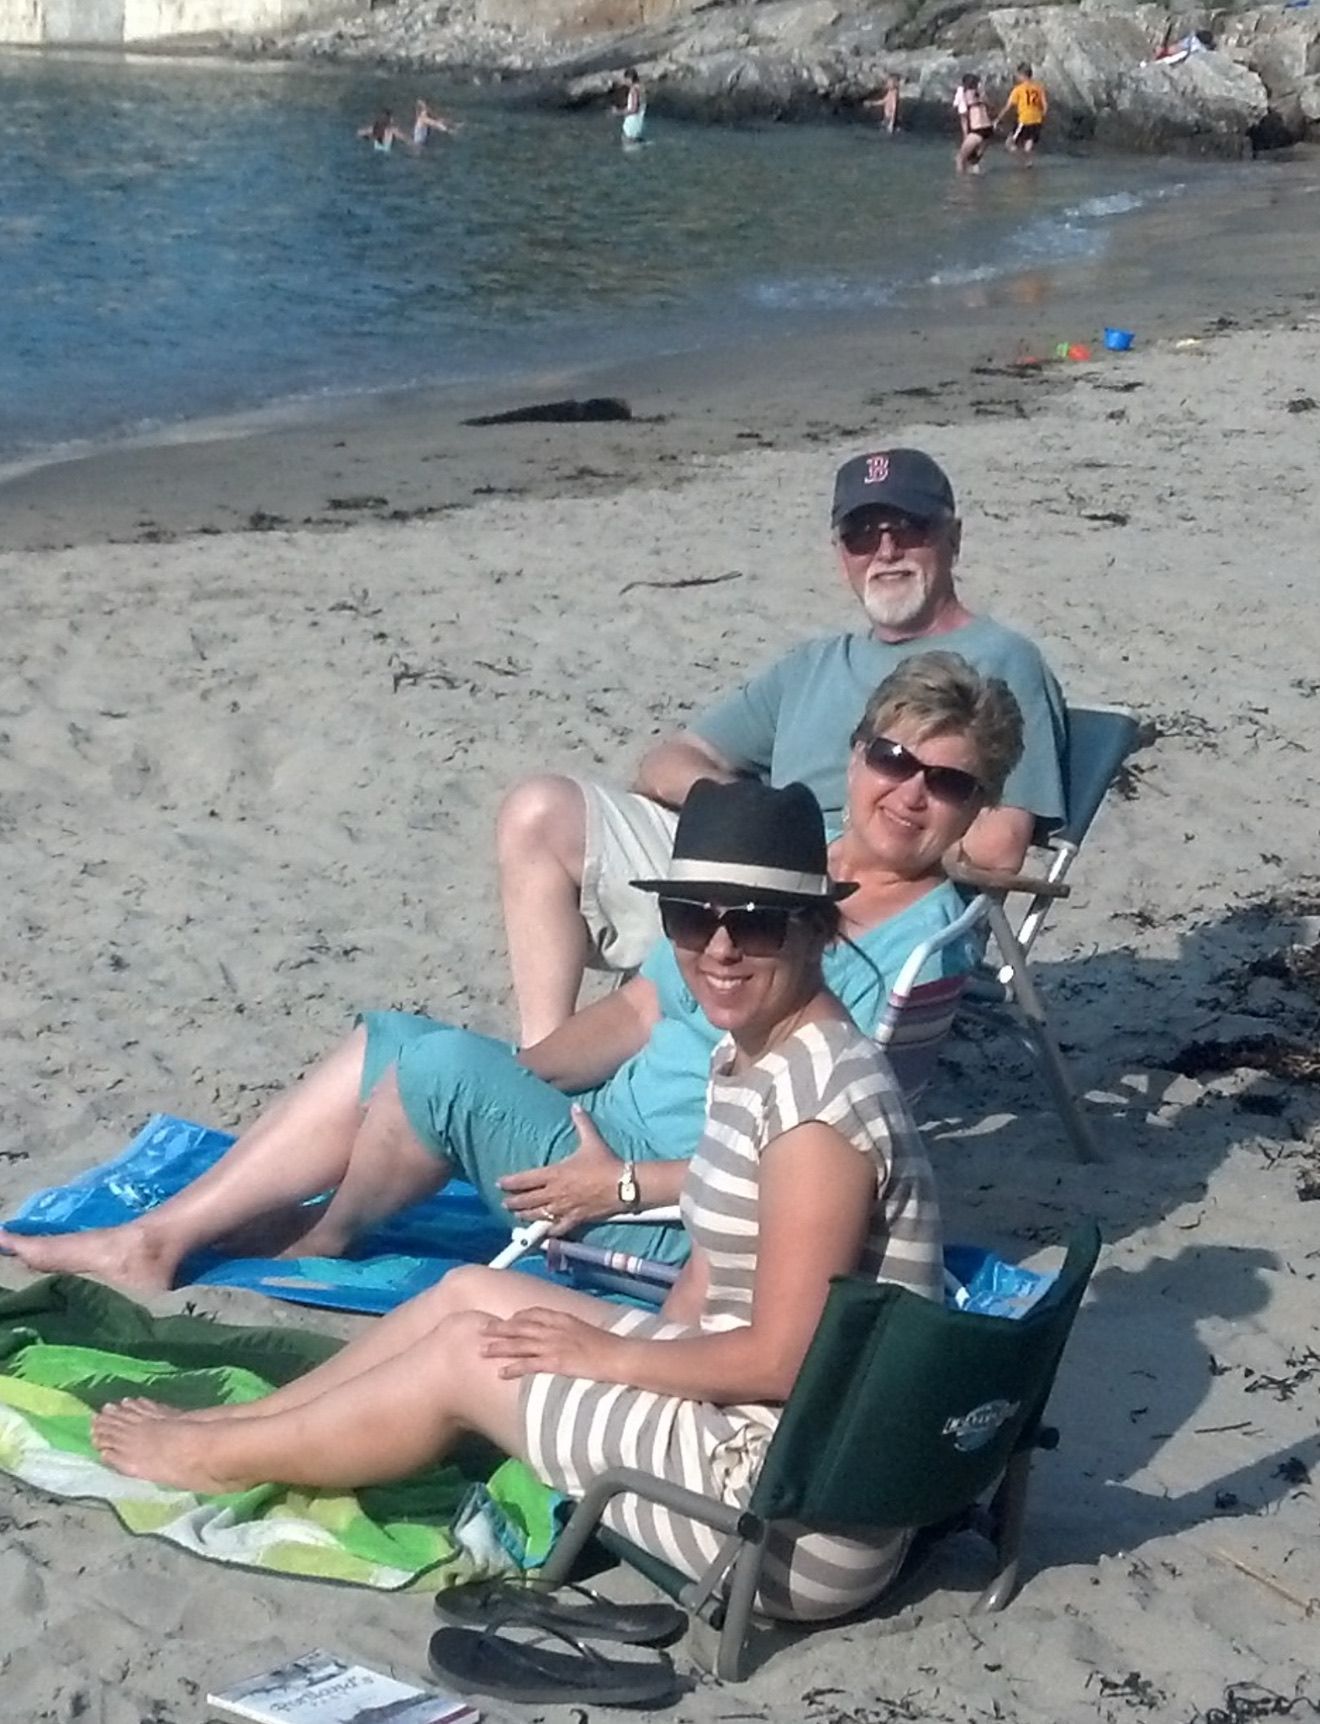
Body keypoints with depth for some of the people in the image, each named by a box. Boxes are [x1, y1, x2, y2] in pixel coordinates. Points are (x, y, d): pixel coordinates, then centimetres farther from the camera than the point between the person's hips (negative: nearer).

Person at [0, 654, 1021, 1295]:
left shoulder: (928, 946, -15)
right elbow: (640, 1012, 12)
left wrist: (625, 1184, -19)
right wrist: (508, 1076, -4)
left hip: (678, 1223, -9)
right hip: (606, 1140, 9)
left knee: (445, 1065, -21)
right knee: (393, 1040, 6)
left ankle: (322, 1246, 8)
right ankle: (154, 1242, 9)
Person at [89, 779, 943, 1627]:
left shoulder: (817, 1098, -24)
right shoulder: (749, 1055, 7)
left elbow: (783, 1358, -23)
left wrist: (610, 1356, -11)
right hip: (752, 1436, 9)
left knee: (468, 1351, -1)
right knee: (475, 1292, 13)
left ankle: (225, 1458, 22)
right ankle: (235, 1426, 29)